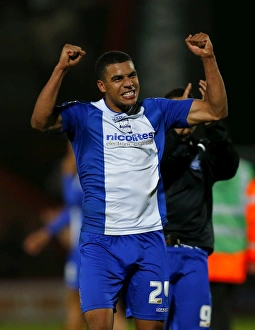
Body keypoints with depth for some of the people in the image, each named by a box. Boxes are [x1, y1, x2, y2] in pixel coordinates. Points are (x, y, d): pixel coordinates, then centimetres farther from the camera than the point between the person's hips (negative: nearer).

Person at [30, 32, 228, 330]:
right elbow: (40, 121, -19)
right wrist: (61, 69, -25)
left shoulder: (156, 112, 9)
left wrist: (208, 59, -2)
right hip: (101, 241, -3)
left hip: (149, 239, 3)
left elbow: (216, 110, 9)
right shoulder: (84, 116, -2)